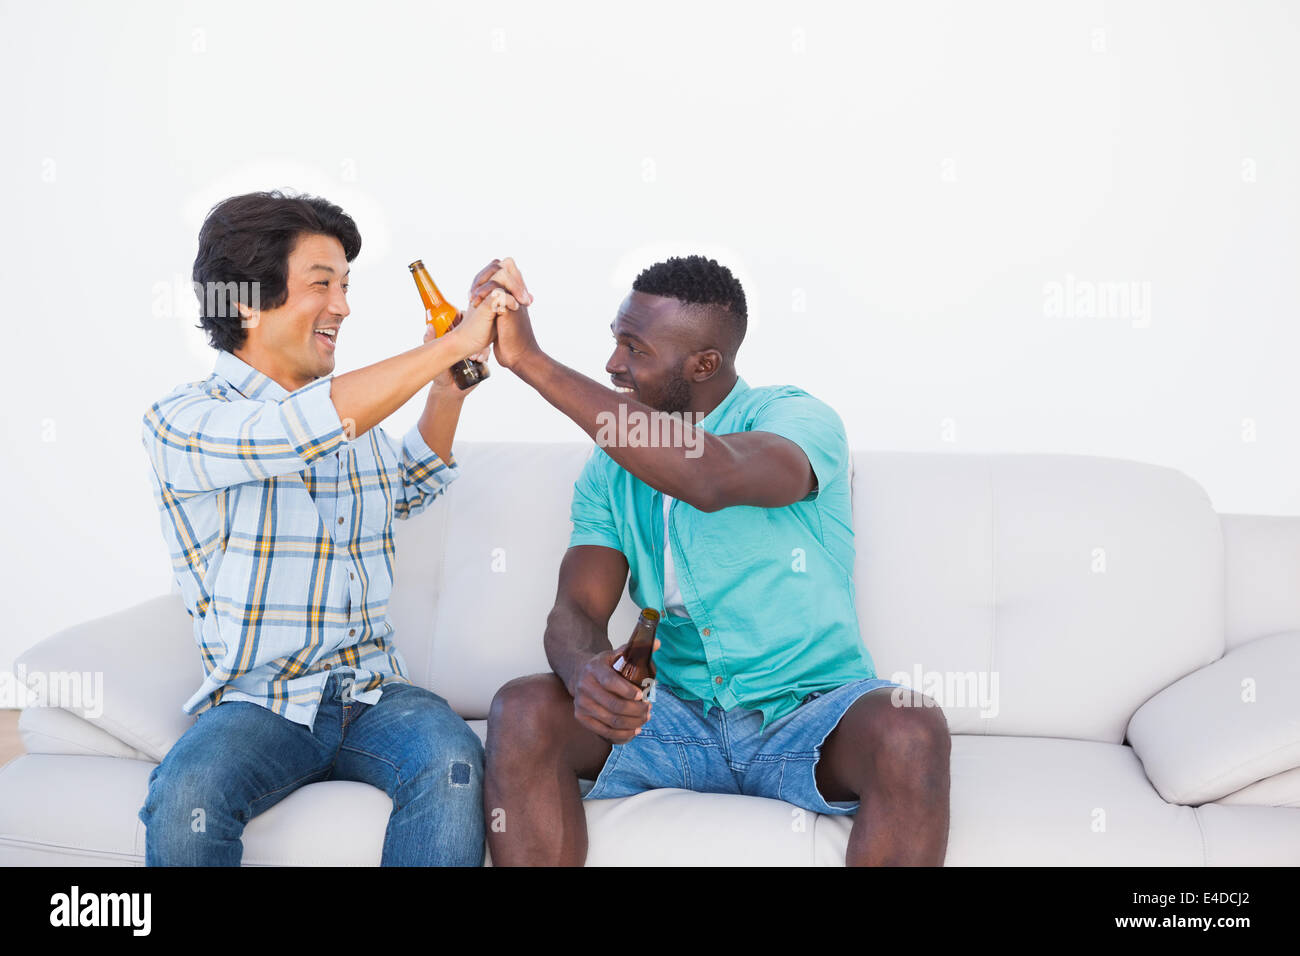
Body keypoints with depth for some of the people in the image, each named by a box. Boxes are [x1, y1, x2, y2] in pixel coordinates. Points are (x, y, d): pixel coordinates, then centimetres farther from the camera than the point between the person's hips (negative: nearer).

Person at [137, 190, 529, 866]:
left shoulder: (352, 412, 15)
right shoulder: (179, 420, -5)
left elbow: (407, 492, 34)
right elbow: (298, 431, -25)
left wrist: (450, 388, 15)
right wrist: (452, 343, -21)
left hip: (372, 693, 4)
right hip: (256, 703, -4)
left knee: (452, 764, -28)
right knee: (184, 798, -35)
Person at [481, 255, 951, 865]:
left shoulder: (798, 419, -9)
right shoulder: (610, 466, 8)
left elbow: (712, 478, -32)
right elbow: (577, 609, 1)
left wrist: (531, 360, -32)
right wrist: (585, 671, -27)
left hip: (808, 717, -3)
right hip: (678, 720, 4)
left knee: (909, 731, -35)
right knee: (522, 711, -22)